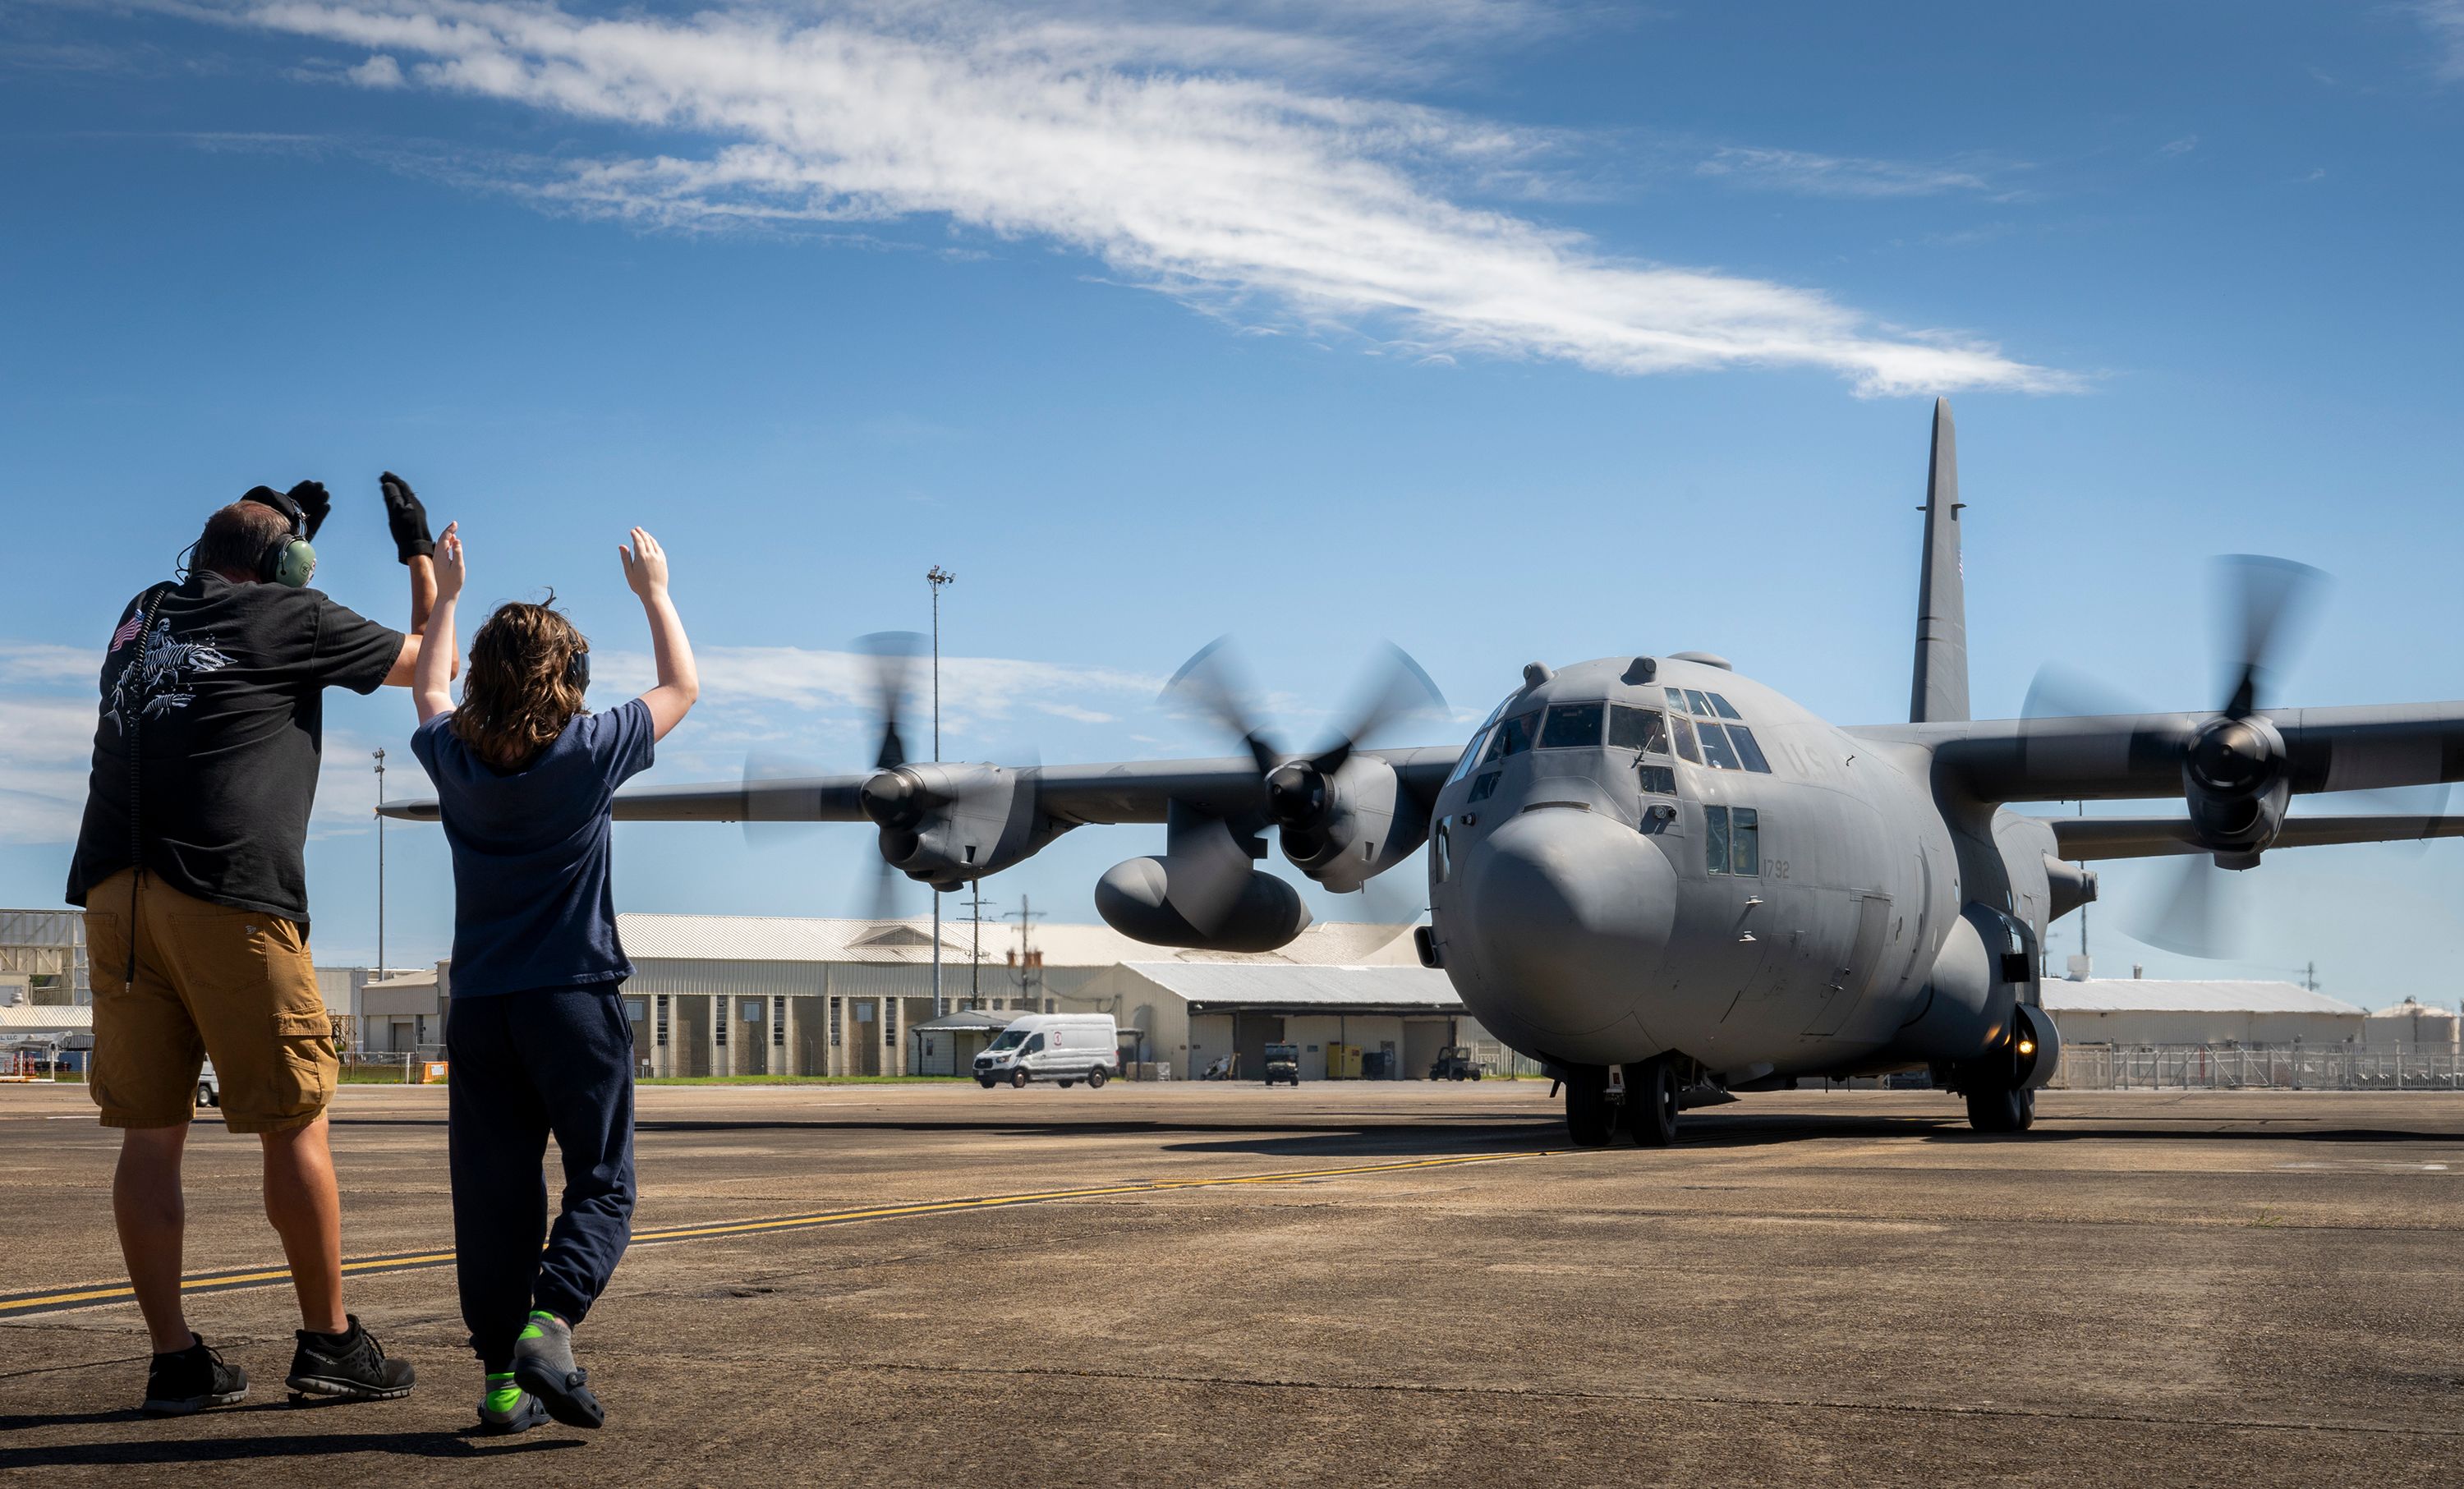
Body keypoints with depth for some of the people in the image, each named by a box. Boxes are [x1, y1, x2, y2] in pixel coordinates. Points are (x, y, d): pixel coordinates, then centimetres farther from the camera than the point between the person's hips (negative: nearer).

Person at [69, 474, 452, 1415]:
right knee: (293, 1123, 3)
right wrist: (421, 553, 34)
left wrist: (279, 521, 50)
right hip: (227, 893, -6)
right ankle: (327, 1342, 9)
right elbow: (433, 659, 21)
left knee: (149, 1131, 5)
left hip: (114, 893, 6)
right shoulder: (293, 620, 7)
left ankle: (175, 1361, 7)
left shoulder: (144, 616, 22)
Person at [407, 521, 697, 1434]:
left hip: (479, 1007, 4)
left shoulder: (453, 758, 3)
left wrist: (444, 594, 38)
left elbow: (427, 693, 29)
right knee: (602, 1183, 0)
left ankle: (504, 1375, 2)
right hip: (575, 999, -4)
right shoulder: (588, 752, -6)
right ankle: (548, 1323, -22)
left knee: (494, 1192, 5)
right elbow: (682, 688, 11)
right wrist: (654, 591, 23)